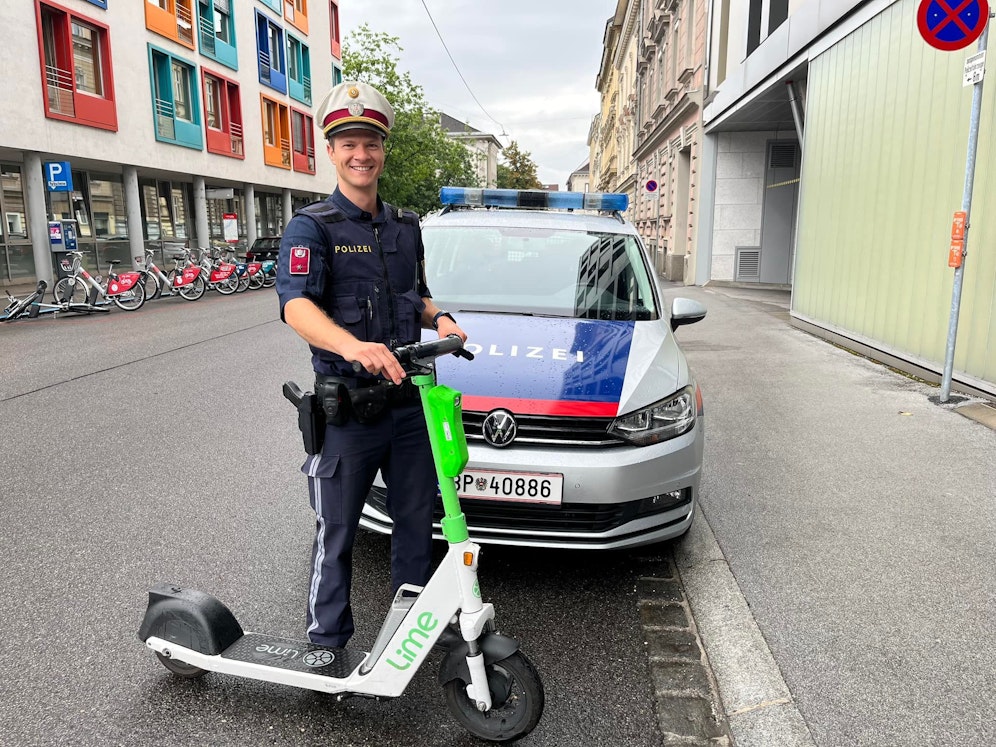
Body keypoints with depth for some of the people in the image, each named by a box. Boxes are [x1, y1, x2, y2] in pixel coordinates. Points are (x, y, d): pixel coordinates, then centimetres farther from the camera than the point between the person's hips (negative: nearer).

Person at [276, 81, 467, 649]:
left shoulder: (406, 225, 13)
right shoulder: (311, 227, -6)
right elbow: (296, 305, -22)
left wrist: (438, 317, 1)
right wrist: (353, 346, -41)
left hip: (410, 401, 6)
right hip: (347, 409, -5)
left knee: (417, 521, 17)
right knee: (336, 535, 7)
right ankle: (326, 643, 25)